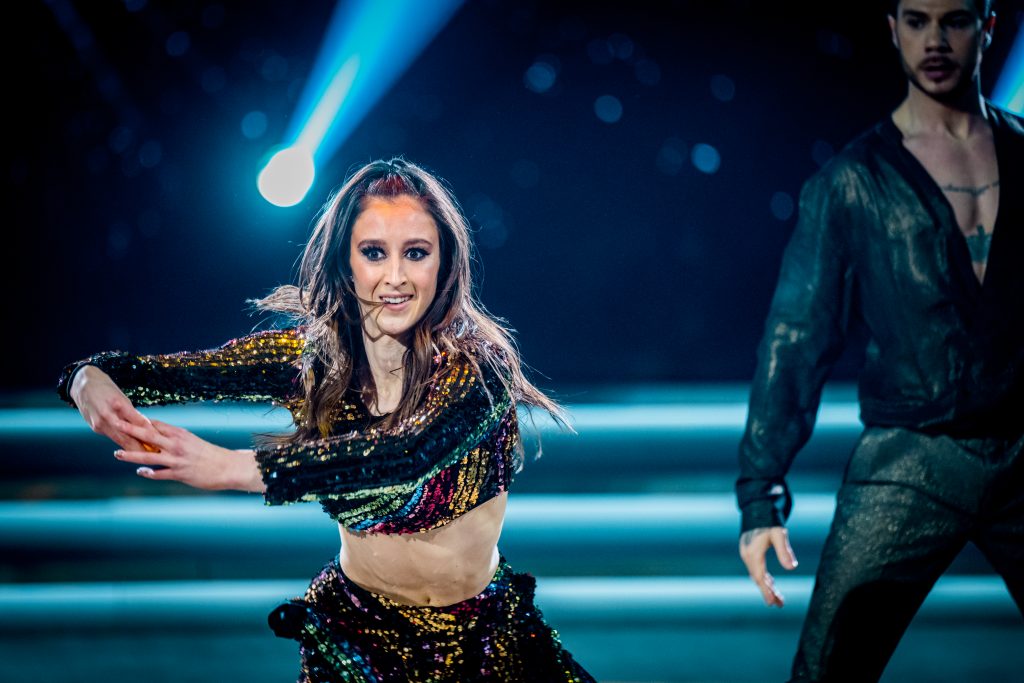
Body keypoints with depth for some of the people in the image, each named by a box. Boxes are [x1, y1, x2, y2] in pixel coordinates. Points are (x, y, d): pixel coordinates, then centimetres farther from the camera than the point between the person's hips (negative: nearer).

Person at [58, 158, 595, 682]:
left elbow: (413, 451, -35)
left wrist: (233, 468, -43)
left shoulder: (478, 358, -18)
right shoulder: (309, 357, -7)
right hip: (358, 630, 1)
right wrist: (92, 379, -32)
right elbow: (167, 371, -8)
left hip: (486, 639, -1)